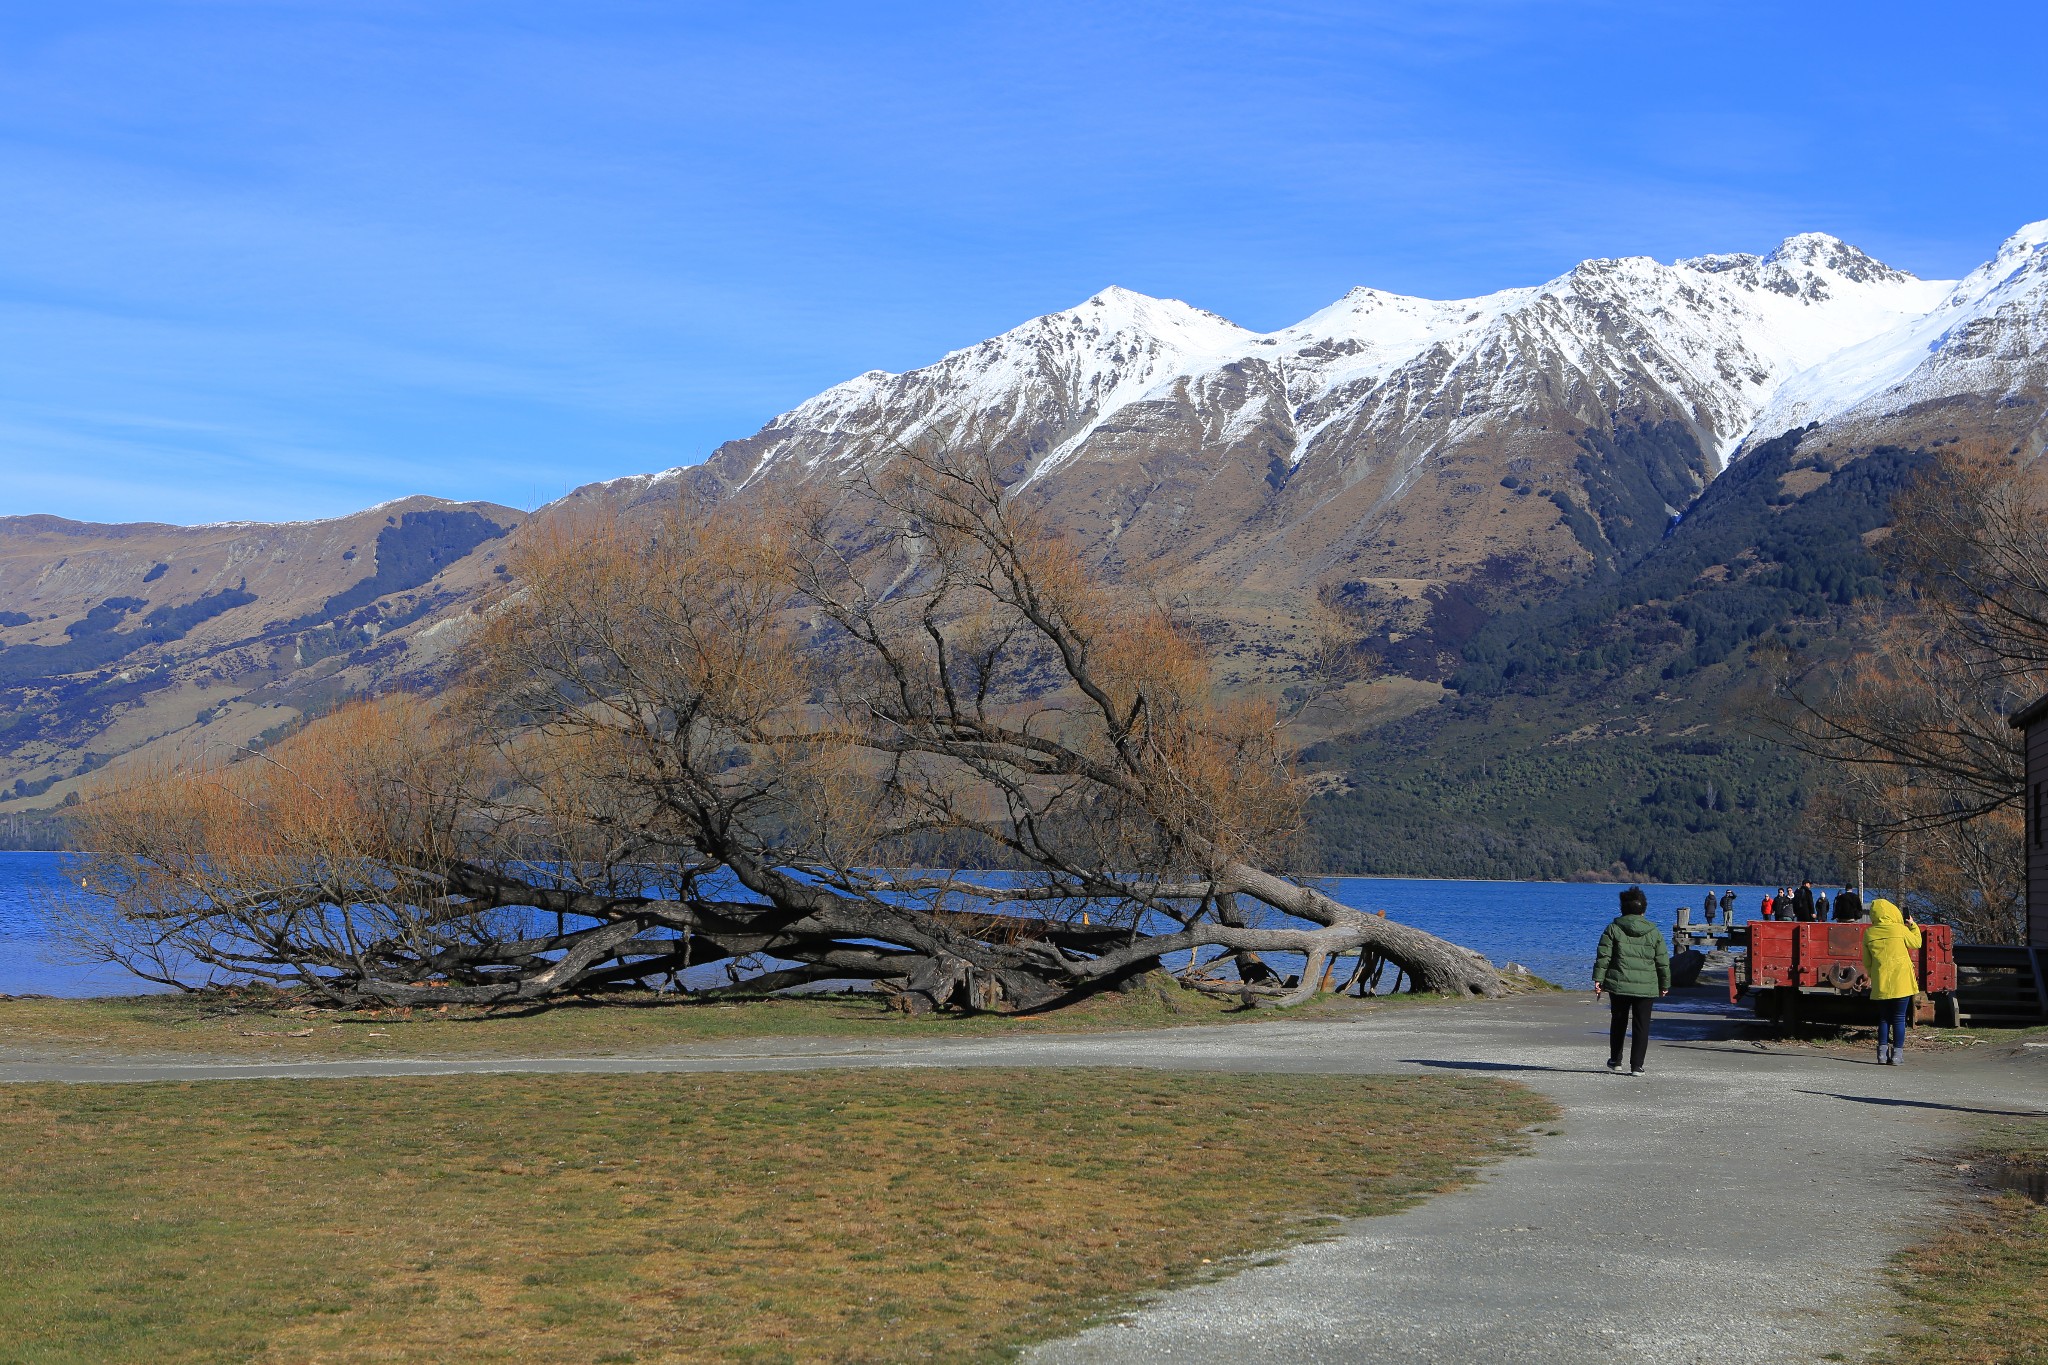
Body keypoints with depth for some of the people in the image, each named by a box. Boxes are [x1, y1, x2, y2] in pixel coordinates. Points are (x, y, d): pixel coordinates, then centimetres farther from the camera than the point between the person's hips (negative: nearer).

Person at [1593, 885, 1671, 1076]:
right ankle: (1636, 1065, 0)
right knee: (1641, 1025, 4)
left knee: (1618, 1022, 17)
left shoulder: (1613, 929, 0)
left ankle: (1615, 1060, 26)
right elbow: (1663, 961, 6)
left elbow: (1603, 957, -5)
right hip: (1647, 987, 0)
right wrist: (1664, 985, 15)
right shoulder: (1654, 932, 3)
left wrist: (1598, 979, -3)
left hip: (1619, 985, 0)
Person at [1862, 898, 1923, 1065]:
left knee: (1884, 1018, 12)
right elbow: (1916, 944, 10)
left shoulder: (1869, 933, 1)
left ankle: (1882, 1052, 6)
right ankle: (1897, 1054, 0)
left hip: (1880, 984, 2)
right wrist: (1913, 925, 23)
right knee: (1899, 1018, 3)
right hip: (1901, 982, -2)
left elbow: (1866, 962, 8)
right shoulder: (1900, 929, -7)